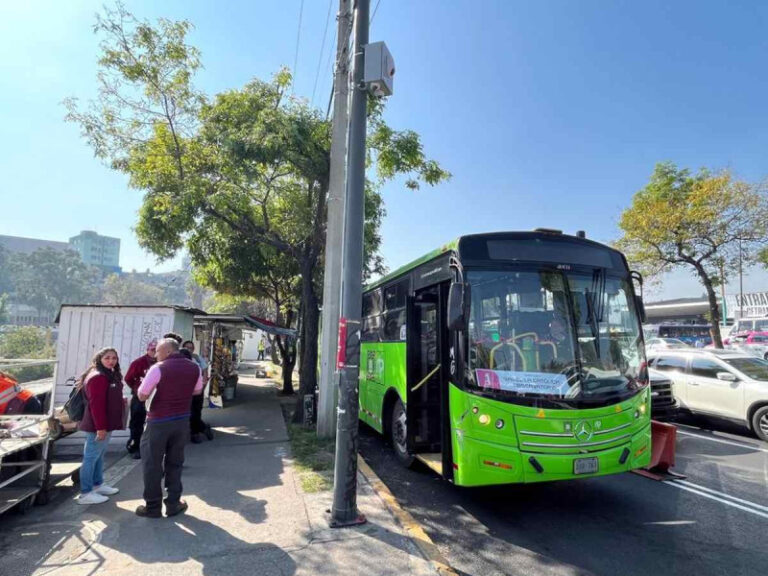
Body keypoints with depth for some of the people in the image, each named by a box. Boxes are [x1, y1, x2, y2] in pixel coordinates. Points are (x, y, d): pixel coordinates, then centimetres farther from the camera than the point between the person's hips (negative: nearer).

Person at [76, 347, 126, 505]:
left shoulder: (111, 375, 13)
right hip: (98, 425, -10)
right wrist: (100, 427, -24)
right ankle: (85, 493, 8)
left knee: (99, 455, 19)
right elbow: (96, 404, -24)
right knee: (91, 457, -1)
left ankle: (97, 484, 31)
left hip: (106, 423, 10)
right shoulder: (98, 377, -20)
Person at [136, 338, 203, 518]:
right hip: (182, 420, 5)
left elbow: (142, 396, -9)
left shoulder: (158, 368, -15)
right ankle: (173, 504, 21)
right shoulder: (194, 368, 1)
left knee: (152, 464, 10)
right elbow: (197, 391, 14)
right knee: (174, 463, 16)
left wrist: (157, 386, 6)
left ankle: (153, 507, 17)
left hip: (159, 421, -4)